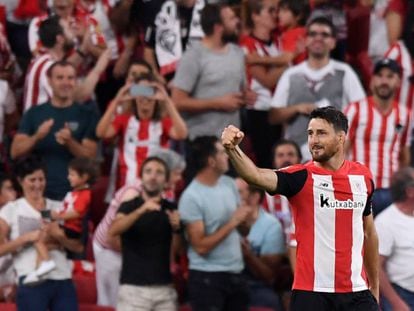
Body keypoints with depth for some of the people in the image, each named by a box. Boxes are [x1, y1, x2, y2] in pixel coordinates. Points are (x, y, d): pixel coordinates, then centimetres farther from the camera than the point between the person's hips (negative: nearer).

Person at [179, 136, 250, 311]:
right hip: (207, 277, -7)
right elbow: (201, 246, -18)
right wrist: (231, 224, -17)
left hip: (235, 273, 8)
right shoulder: (191, 197, -15)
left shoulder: (229, 184, 7)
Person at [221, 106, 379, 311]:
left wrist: (374, 287, 21)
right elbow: (257, 176, -25)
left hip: (357, 293, 3)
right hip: (311, 293, -3)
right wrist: (232, 149, -44)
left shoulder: (363, 177, 7)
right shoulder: (301, 177, -6)